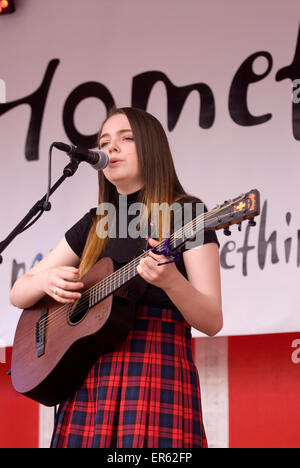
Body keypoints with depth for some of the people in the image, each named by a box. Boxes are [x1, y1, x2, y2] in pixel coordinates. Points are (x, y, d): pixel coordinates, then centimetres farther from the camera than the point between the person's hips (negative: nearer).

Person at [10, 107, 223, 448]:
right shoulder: (94, 224, 18)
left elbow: (212, 322, -6)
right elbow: (18, 294, 19)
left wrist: (169, 280, -25)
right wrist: (47, 280, -3)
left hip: (156, 379, -4)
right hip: (87, 385, 5)